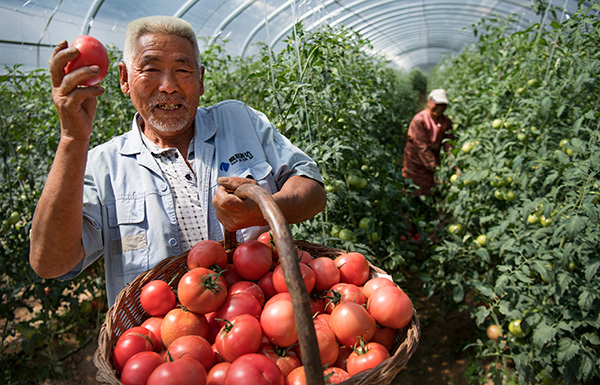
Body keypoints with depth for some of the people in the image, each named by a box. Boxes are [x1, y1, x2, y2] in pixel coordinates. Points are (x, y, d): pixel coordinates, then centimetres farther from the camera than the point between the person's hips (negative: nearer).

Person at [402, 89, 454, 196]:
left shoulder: (446, 122, 0)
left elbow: (449, 145, -6)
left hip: (433, 162, 6)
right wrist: (436, 168, -29)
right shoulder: (419, 120, -19)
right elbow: (422, 148, -24)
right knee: (414, 195, 1)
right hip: (415, 165, -5)